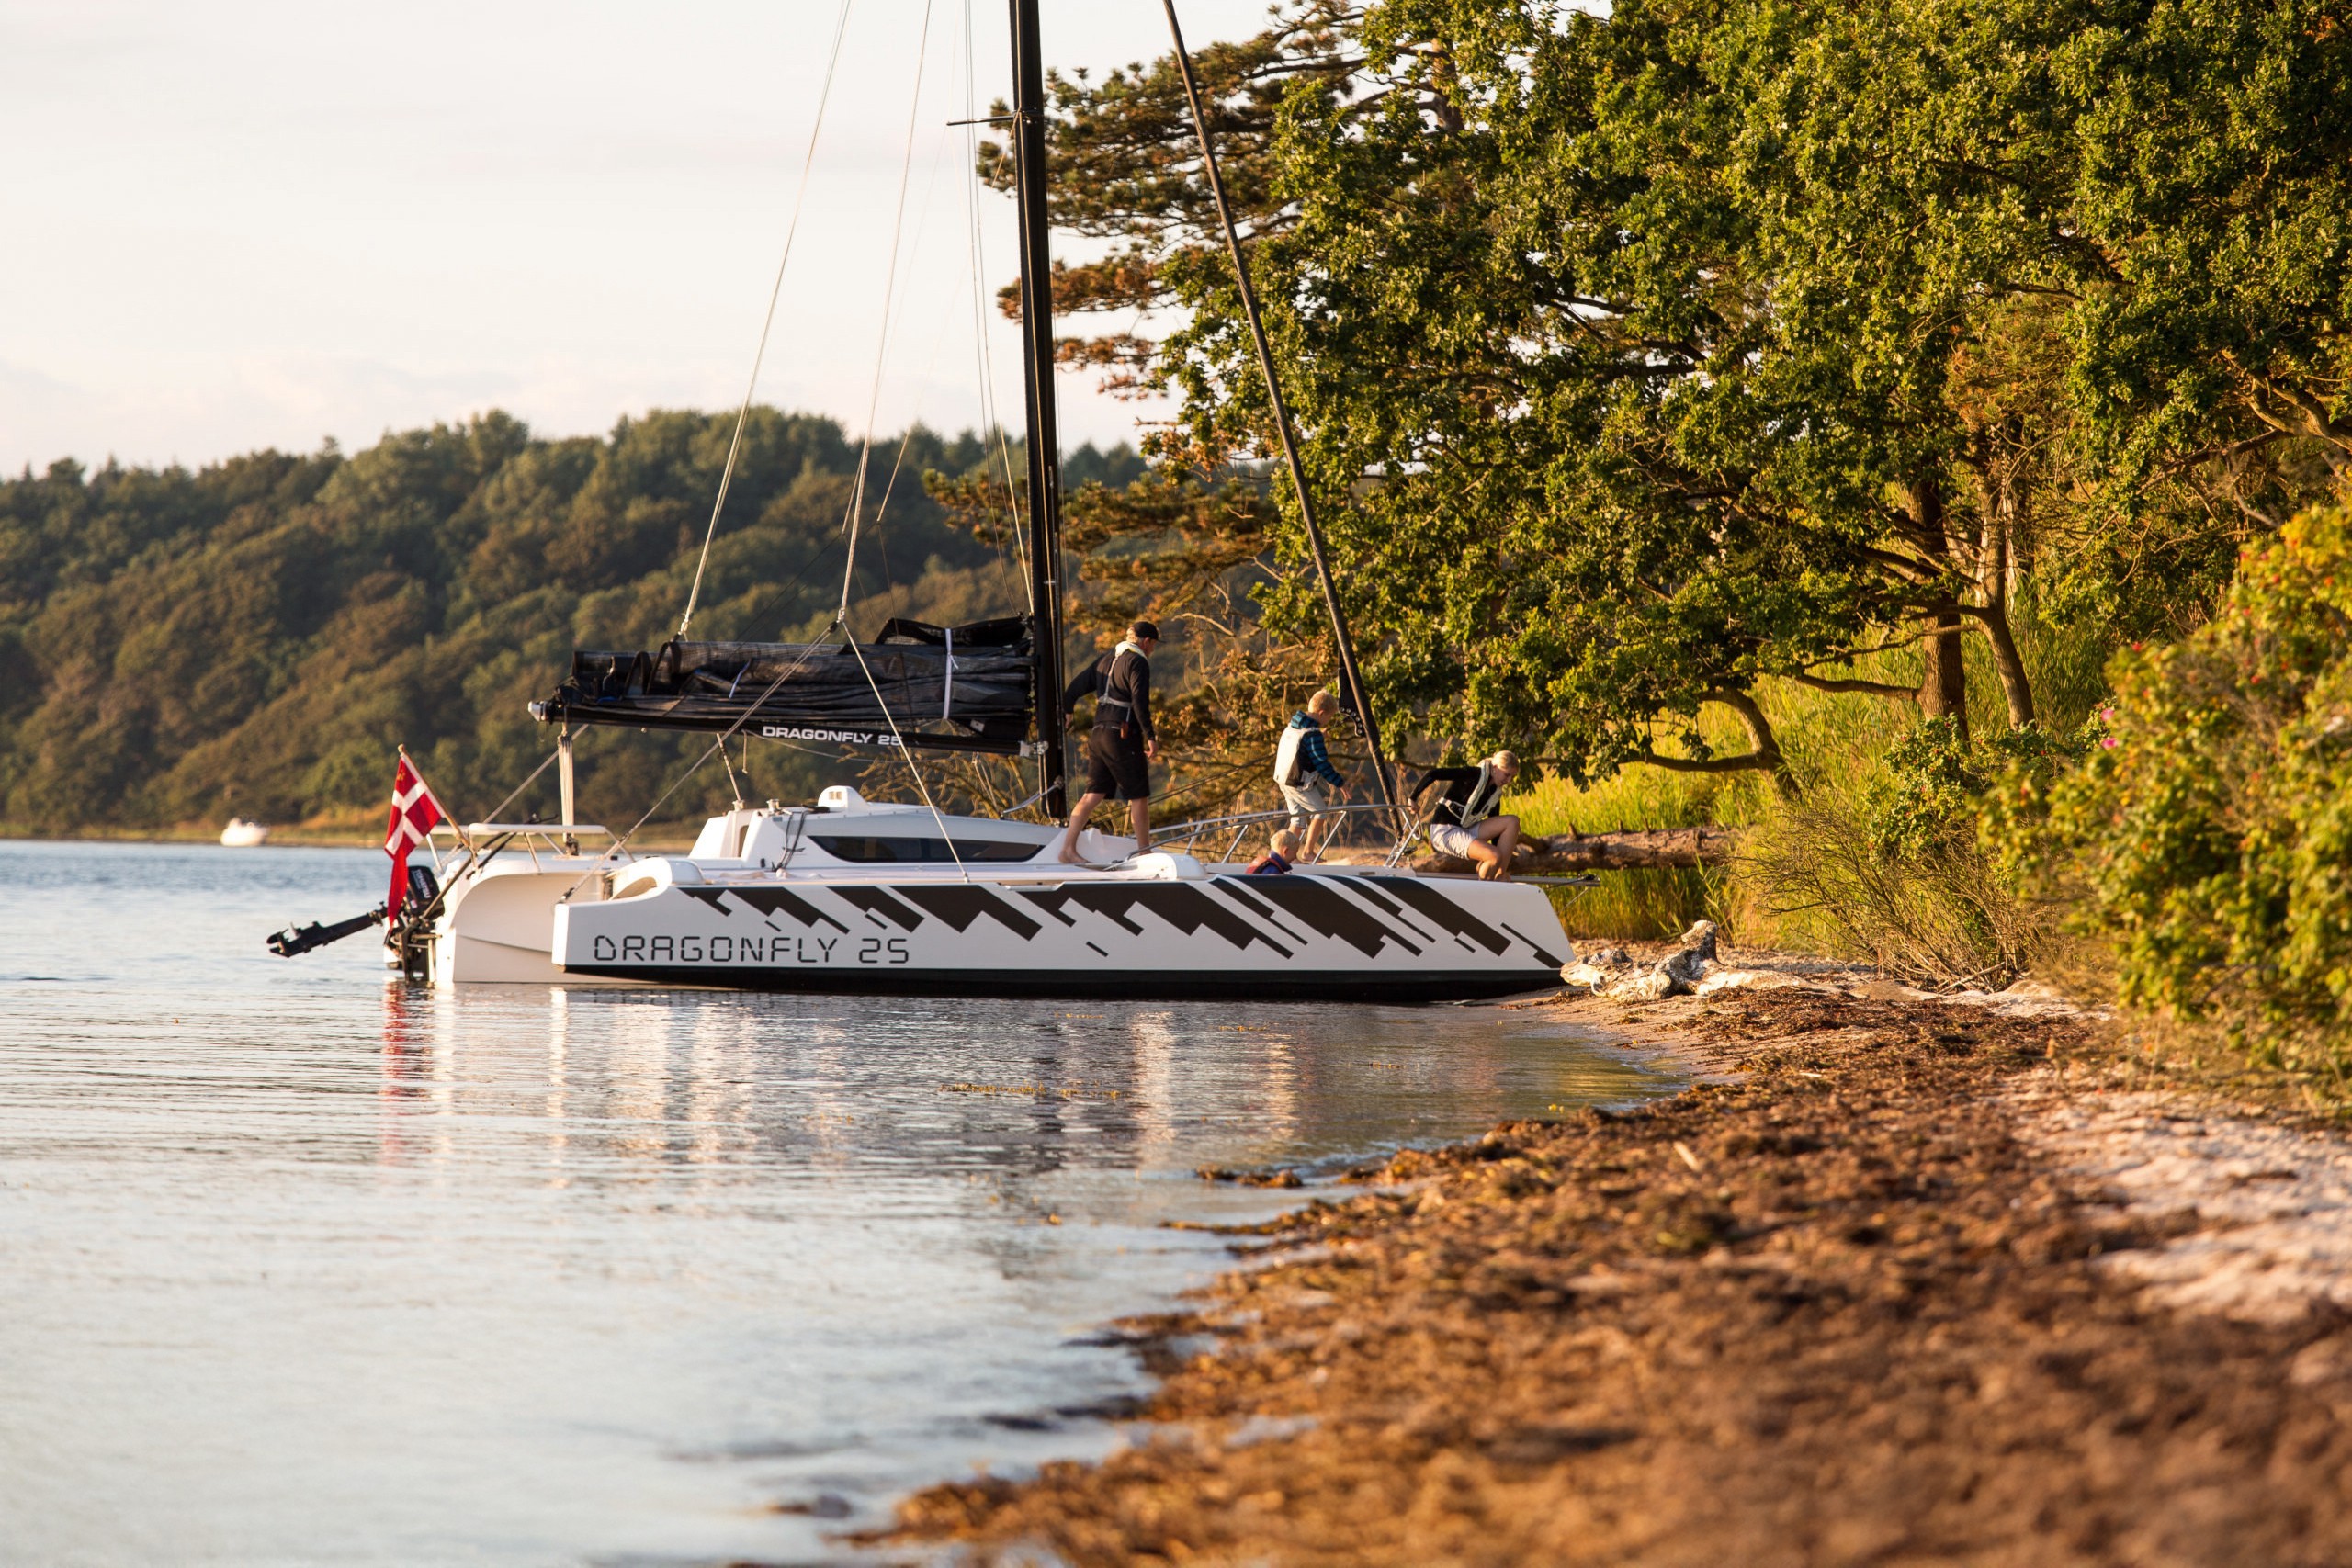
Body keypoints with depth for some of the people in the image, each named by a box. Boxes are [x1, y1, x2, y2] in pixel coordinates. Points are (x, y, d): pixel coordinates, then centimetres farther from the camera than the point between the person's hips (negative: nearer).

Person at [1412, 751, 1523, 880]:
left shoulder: (1495, 792, 10)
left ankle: (1500, 877, -11)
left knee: (1512, 822, -7)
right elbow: (1432, 774, -20)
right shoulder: (1474, 776, -14)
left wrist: (1504, 866, 14)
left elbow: (1494, 829, 16)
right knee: (1494, 856, -28)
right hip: (1444, 832, -8)